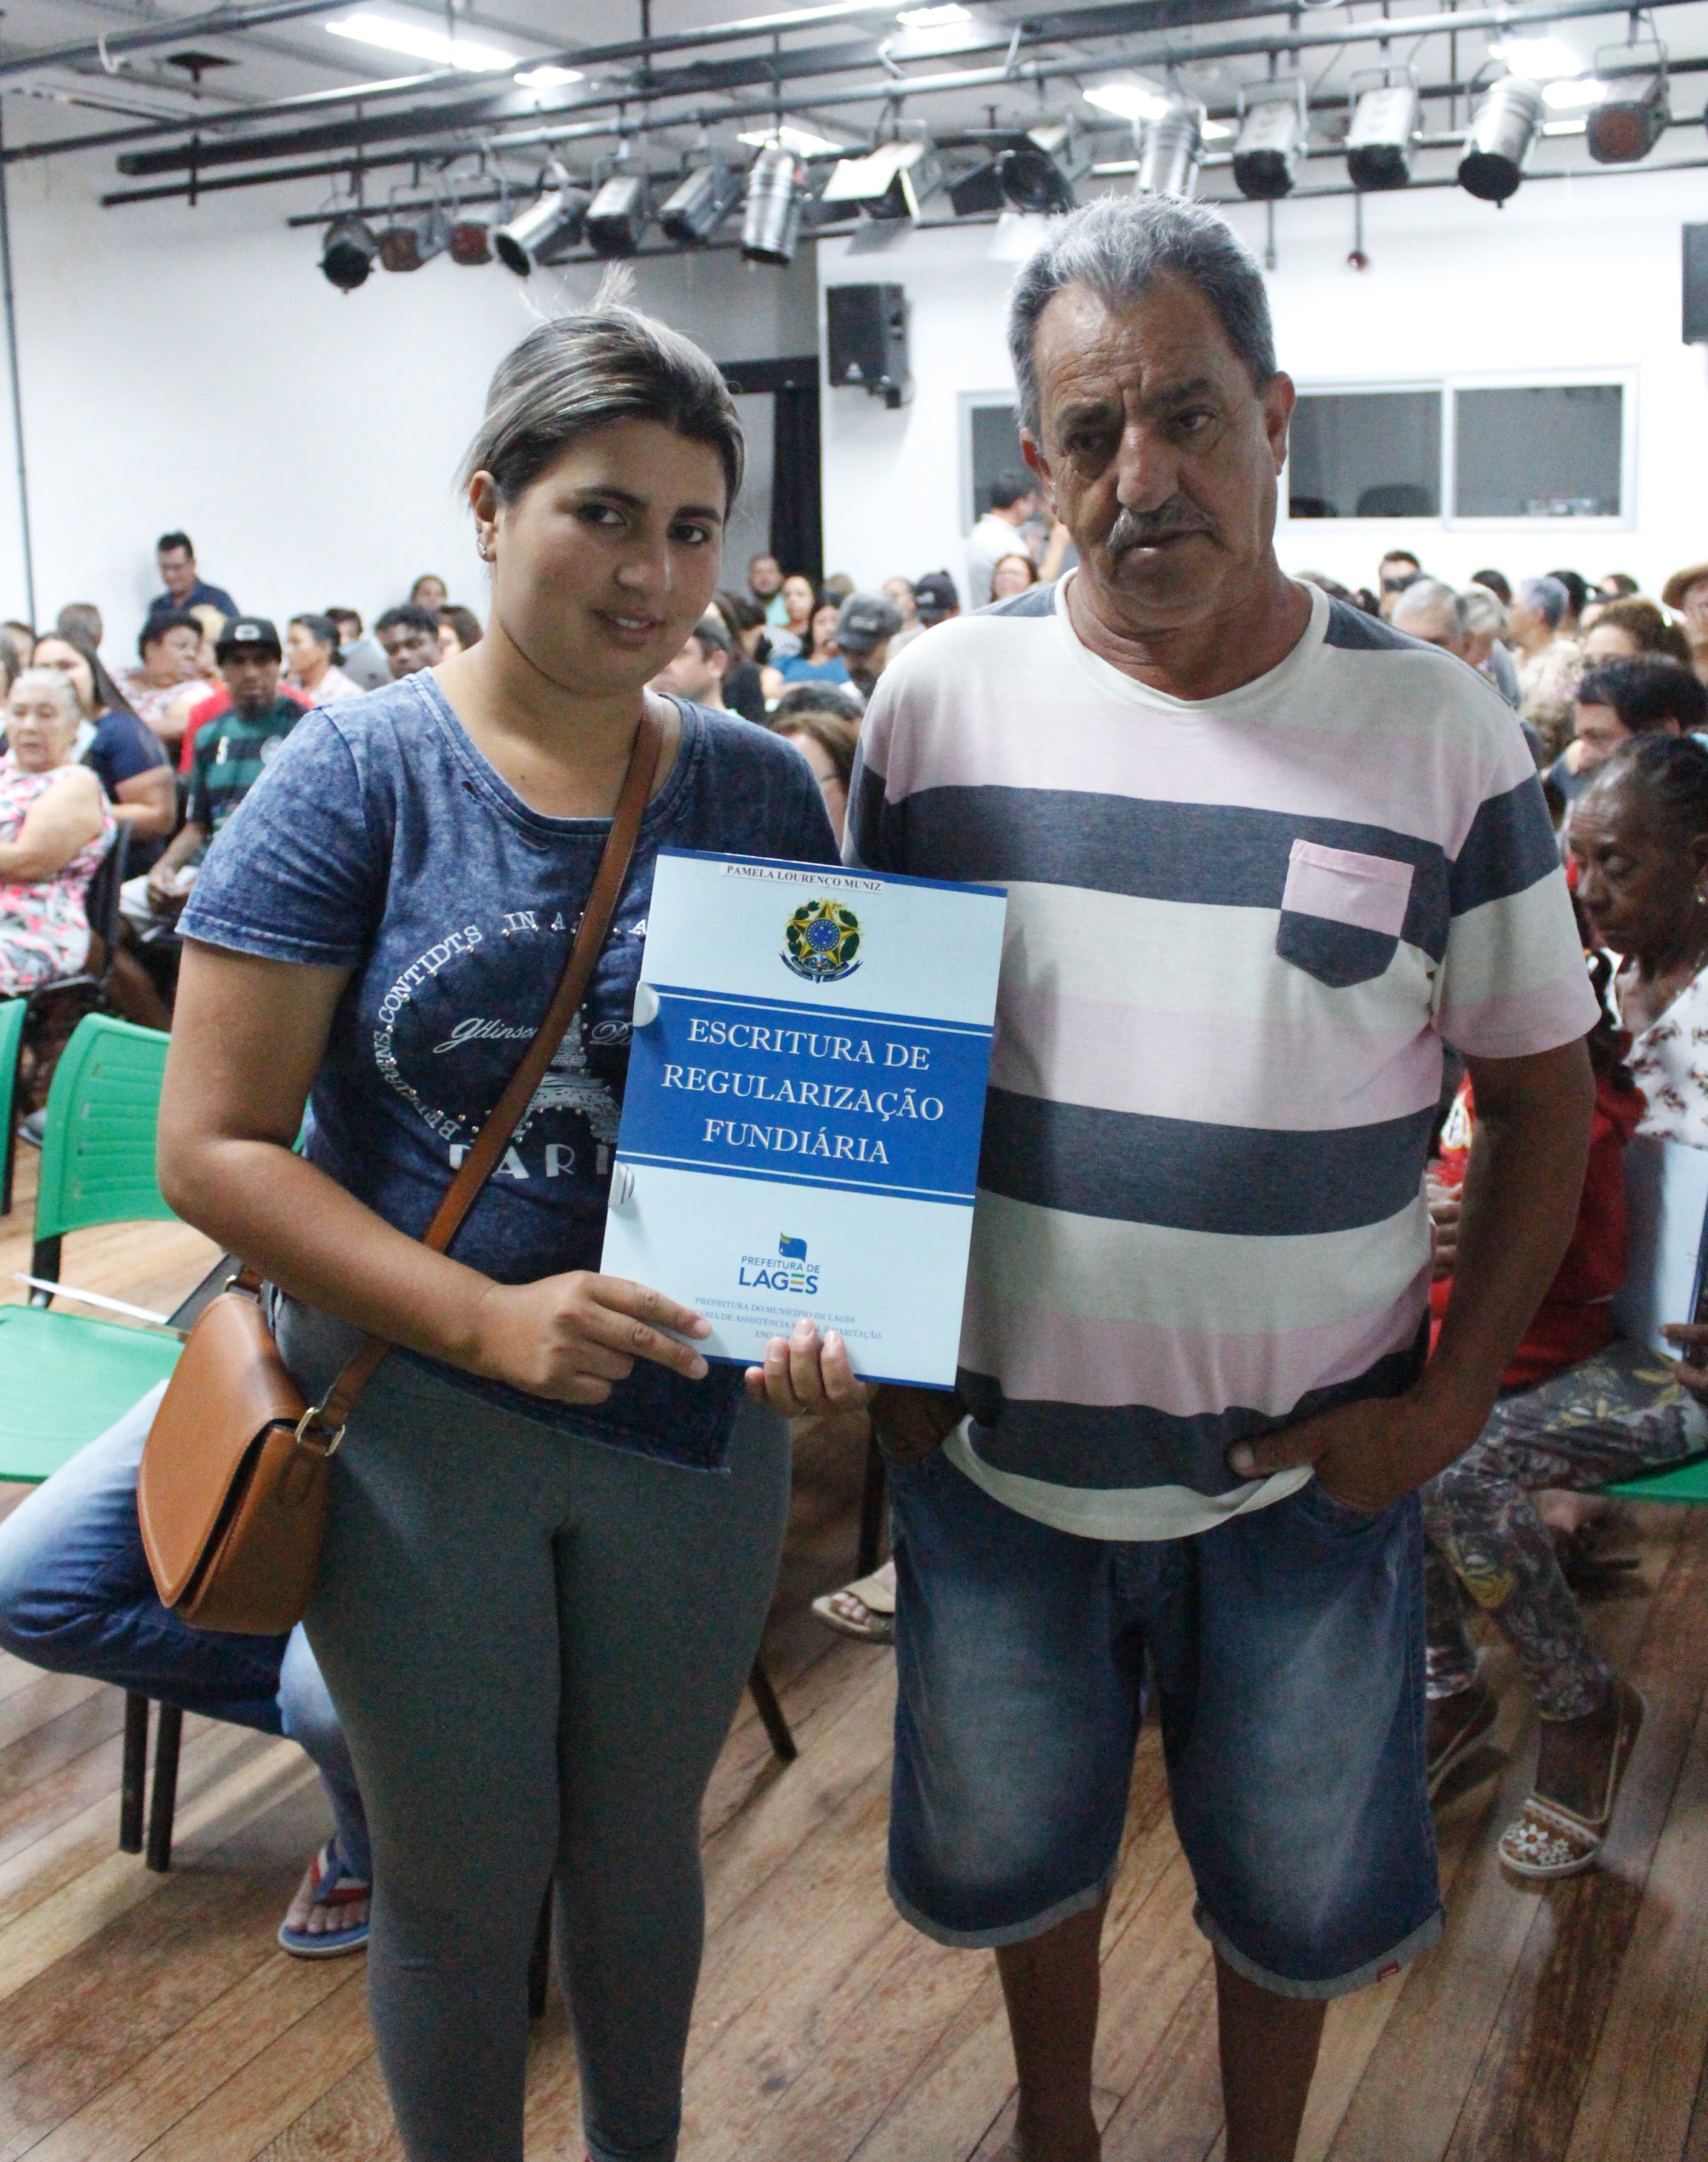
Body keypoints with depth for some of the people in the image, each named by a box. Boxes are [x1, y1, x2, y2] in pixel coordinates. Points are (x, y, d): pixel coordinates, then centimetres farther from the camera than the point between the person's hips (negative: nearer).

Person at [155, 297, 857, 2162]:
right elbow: (212, 1143, -14)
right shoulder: (359, 775, -11)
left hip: (694, 1420, 3)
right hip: (417, 1425, -3)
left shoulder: (760, 789, -2)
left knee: (642, 1841, 23)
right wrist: (485, 1318, -25)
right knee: (459, 1878, 16)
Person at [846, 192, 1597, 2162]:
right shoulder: (941, 700, -5)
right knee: (1011, 1844, 22)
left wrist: (1454, 1396, -9)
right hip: (992, 1448, 2)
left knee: (1292, 1876, 20)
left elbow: (1543, 1089, -1)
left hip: (1309, 1472, -1)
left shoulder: (1437, 728, -8)